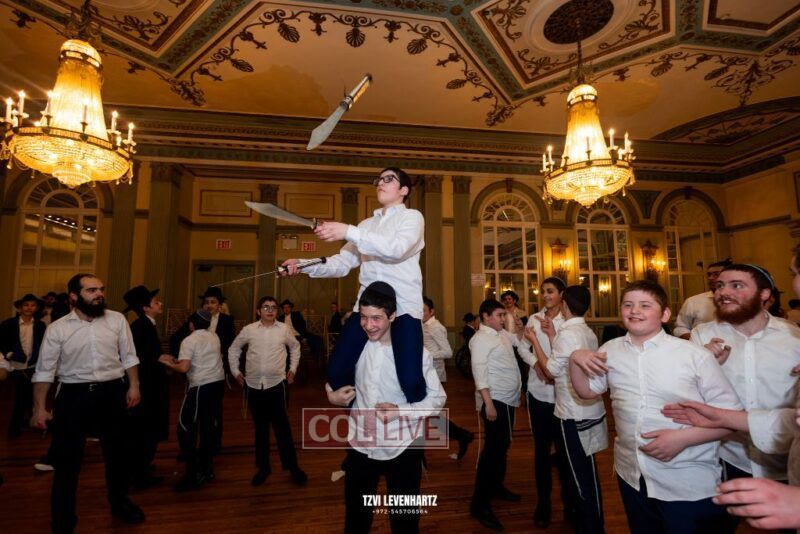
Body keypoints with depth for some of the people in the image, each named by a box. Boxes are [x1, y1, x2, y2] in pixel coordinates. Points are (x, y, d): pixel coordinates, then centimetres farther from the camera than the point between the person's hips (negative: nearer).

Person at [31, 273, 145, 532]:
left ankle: (119, 503, 38)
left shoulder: (117, 320, -3)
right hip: (73, 395, -1)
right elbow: (44, 371, -1)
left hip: (112, 393, 2)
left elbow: (129, 357, 3)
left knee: (117, 453, 16)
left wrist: (134, 386, 0)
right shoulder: (57, 328, -5)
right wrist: (39, 408, -2)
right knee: (67, 458, 10)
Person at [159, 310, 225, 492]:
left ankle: (193, 474, 3)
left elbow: (184, 368, -18)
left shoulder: (189, 340, -8)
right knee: (210, 425, 16)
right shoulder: (214, 337, 12)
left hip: (201, 386, -7)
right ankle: (206, 468, 27)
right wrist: (175, 359, 21)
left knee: (186, 428, 3)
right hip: (218, 382, 7)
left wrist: (167, 362, 1)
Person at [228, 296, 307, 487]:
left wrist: (293, 369, 11)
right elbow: (234, 349, 14)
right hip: (253, 385, 2)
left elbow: (295, 347, 15)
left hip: (276, 384, -1)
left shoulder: (284, 329, -2)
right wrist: (235, 371, 10)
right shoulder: (248, 330, -1)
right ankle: (263, 467, 29)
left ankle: (292, 466, 15)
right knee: (260, 428, 14)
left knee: (282, 426, 1)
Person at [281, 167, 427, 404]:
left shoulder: (412, 216, 4)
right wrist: (304, 265, -3)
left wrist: (348, 231, -25)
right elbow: (342, 263, 13)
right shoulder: (366, 224, 21)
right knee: (336, 371, -2)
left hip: (403, 305, -5)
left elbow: (397, 248, -18)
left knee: (410, 380, -19)